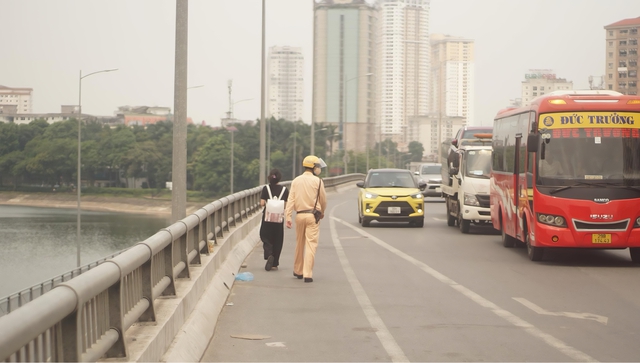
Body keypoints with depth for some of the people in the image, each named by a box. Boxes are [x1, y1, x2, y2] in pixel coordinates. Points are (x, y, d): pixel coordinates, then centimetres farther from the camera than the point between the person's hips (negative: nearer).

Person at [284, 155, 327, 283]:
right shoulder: (317, 181, -5)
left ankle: (298, 271, 29)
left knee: (299, 244, 17)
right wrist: (322, 213, 21)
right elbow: (323, 200, 2)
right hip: (312, 215, -4)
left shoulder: (296, 181, 6)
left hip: (299, 215, 4)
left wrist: (288, 217, -2)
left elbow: (291, 199, 0)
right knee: (311, 245, -5)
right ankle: (308, 274, -12)